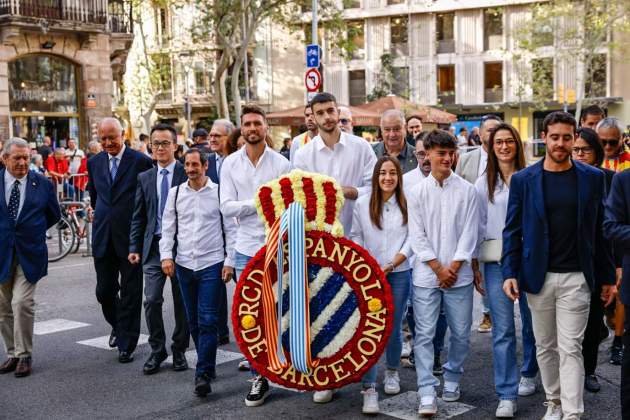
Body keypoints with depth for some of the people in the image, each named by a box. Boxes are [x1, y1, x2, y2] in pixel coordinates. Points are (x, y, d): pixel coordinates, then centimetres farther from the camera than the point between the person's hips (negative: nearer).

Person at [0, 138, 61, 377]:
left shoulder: (42, 184, 0)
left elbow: (54, 215, 12)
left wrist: (31, 232, 8)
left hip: (29, 254, -2)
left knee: (22, 304, -11)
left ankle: (24, 356, 2)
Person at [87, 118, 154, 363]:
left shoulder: (140, 161, -7)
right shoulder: (94, 163, 8)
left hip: (131, 236, -4)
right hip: (103, 237, 4)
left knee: (131, 293, 2)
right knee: (104, 291, 10)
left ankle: (126, 344, 13)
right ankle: (117, 325, 38)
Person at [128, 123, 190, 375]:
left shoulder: (186, 174, -2)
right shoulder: (144, 178, 10)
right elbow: (138, 216, 11)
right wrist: (134, 247, 4)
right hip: (153, 247, 3)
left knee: (181, 301, 7)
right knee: (152, 300, -4)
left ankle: (179, 350, 21)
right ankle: (157, 350, 11)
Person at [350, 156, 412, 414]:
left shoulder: (407, 204, -2)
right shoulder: (362, 204, 1)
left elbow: (411, 240, -2)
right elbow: (355, 236, 5)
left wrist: (391, 265, -10)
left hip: (399, 274, 0)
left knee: (394, 328, 11)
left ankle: (392, 372, 35)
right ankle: (369, 388, -8)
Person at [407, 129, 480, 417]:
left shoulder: (466, 191, 1)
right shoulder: (417, 192, 2)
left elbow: (469, 233, -1)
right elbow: (417, 236, -1)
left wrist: (454, 267, -8)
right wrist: (439, 269, -7)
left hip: (459, 274, 1)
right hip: (426, 275, -1)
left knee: (461, 333, 8)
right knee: (424, 334, -3)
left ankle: (452, 379, 29)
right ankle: (427, 393, 2)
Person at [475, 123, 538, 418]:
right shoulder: (483, 184, 7)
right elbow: (479, 225, 7)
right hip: (496, 261, 0)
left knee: (531, 321, 11)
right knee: (502, 329, -3)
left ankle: (528, 374, 35)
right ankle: (507, 395, 2)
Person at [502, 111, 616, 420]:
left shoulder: (593, 178, 2)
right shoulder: (523, 180, 1)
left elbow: (600, 230, 5)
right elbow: (512, 230, 1)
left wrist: (607, 277, 6)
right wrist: (509, 273, -8)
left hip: (576, 277, -1)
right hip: (538, 276, 2)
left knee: (570, 348, -4)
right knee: (545, 346, 12)